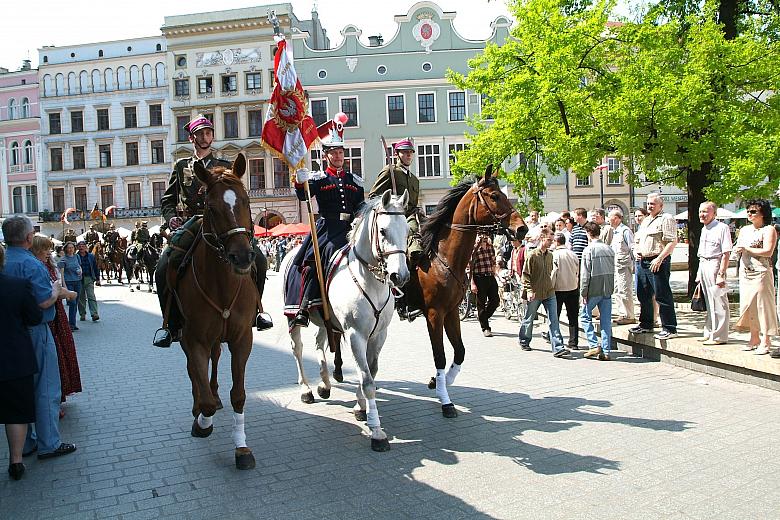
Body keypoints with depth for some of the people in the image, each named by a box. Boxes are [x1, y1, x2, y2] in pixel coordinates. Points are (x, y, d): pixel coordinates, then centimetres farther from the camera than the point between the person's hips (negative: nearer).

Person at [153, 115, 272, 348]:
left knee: (258, 260, -17)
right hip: (189, 226, 0)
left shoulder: (226, 167, 18)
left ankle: (254, 311, 3)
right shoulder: (181, 166, 18)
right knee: (163, 269, -22)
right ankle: (172, 324, -5)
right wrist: (171, 217, -4)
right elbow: (167, 200, 16)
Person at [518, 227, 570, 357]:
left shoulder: (550, 255, 9)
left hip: (549, 293, 5)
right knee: (529, 319, 12)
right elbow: (525, 274, -11)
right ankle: (524, 341, 33)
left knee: (554, 320, -4)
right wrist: (529, 290, -18)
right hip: (535, 294, -5)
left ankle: (558, 348, -7)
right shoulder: (532, 255, -10)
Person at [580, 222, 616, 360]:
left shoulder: (589, 250, -10)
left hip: (594, 289, -5)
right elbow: (613, 270, 11)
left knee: (585, 316, 10)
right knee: (606, 320, 6)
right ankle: (605, 352, 8)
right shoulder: (609, 249, 8)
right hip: (608, 289, 5)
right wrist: (611, 289, 17)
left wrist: (583, 292, -8)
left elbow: (585, 273, -12)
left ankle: (594, 345, 1)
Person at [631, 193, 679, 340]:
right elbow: (637, 239, 30)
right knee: (643, 295, 14)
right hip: (643, 262, 9)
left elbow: (672, 242, -16)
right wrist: (637, 251, 9)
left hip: (658, 263, -9)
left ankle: (670, 329, -2)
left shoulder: (666, 219, -6)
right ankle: (646, 324, 27)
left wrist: (659, 259, -22)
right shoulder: (646, 221, 20)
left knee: (662, 295, -7)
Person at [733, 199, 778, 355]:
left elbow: (768, 251, -15)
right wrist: (737, 251, -3)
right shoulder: (744, 230, 17)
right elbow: (737, 250, 19)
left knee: (762, 304, -7)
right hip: (745, 273, 7)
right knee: (748, 305, 7)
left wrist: (747, 249, -12)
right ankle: (754, 339, 15)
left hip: (761, 273, -7)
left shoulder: (768, 230, -4)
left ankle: (765, 342, -3)